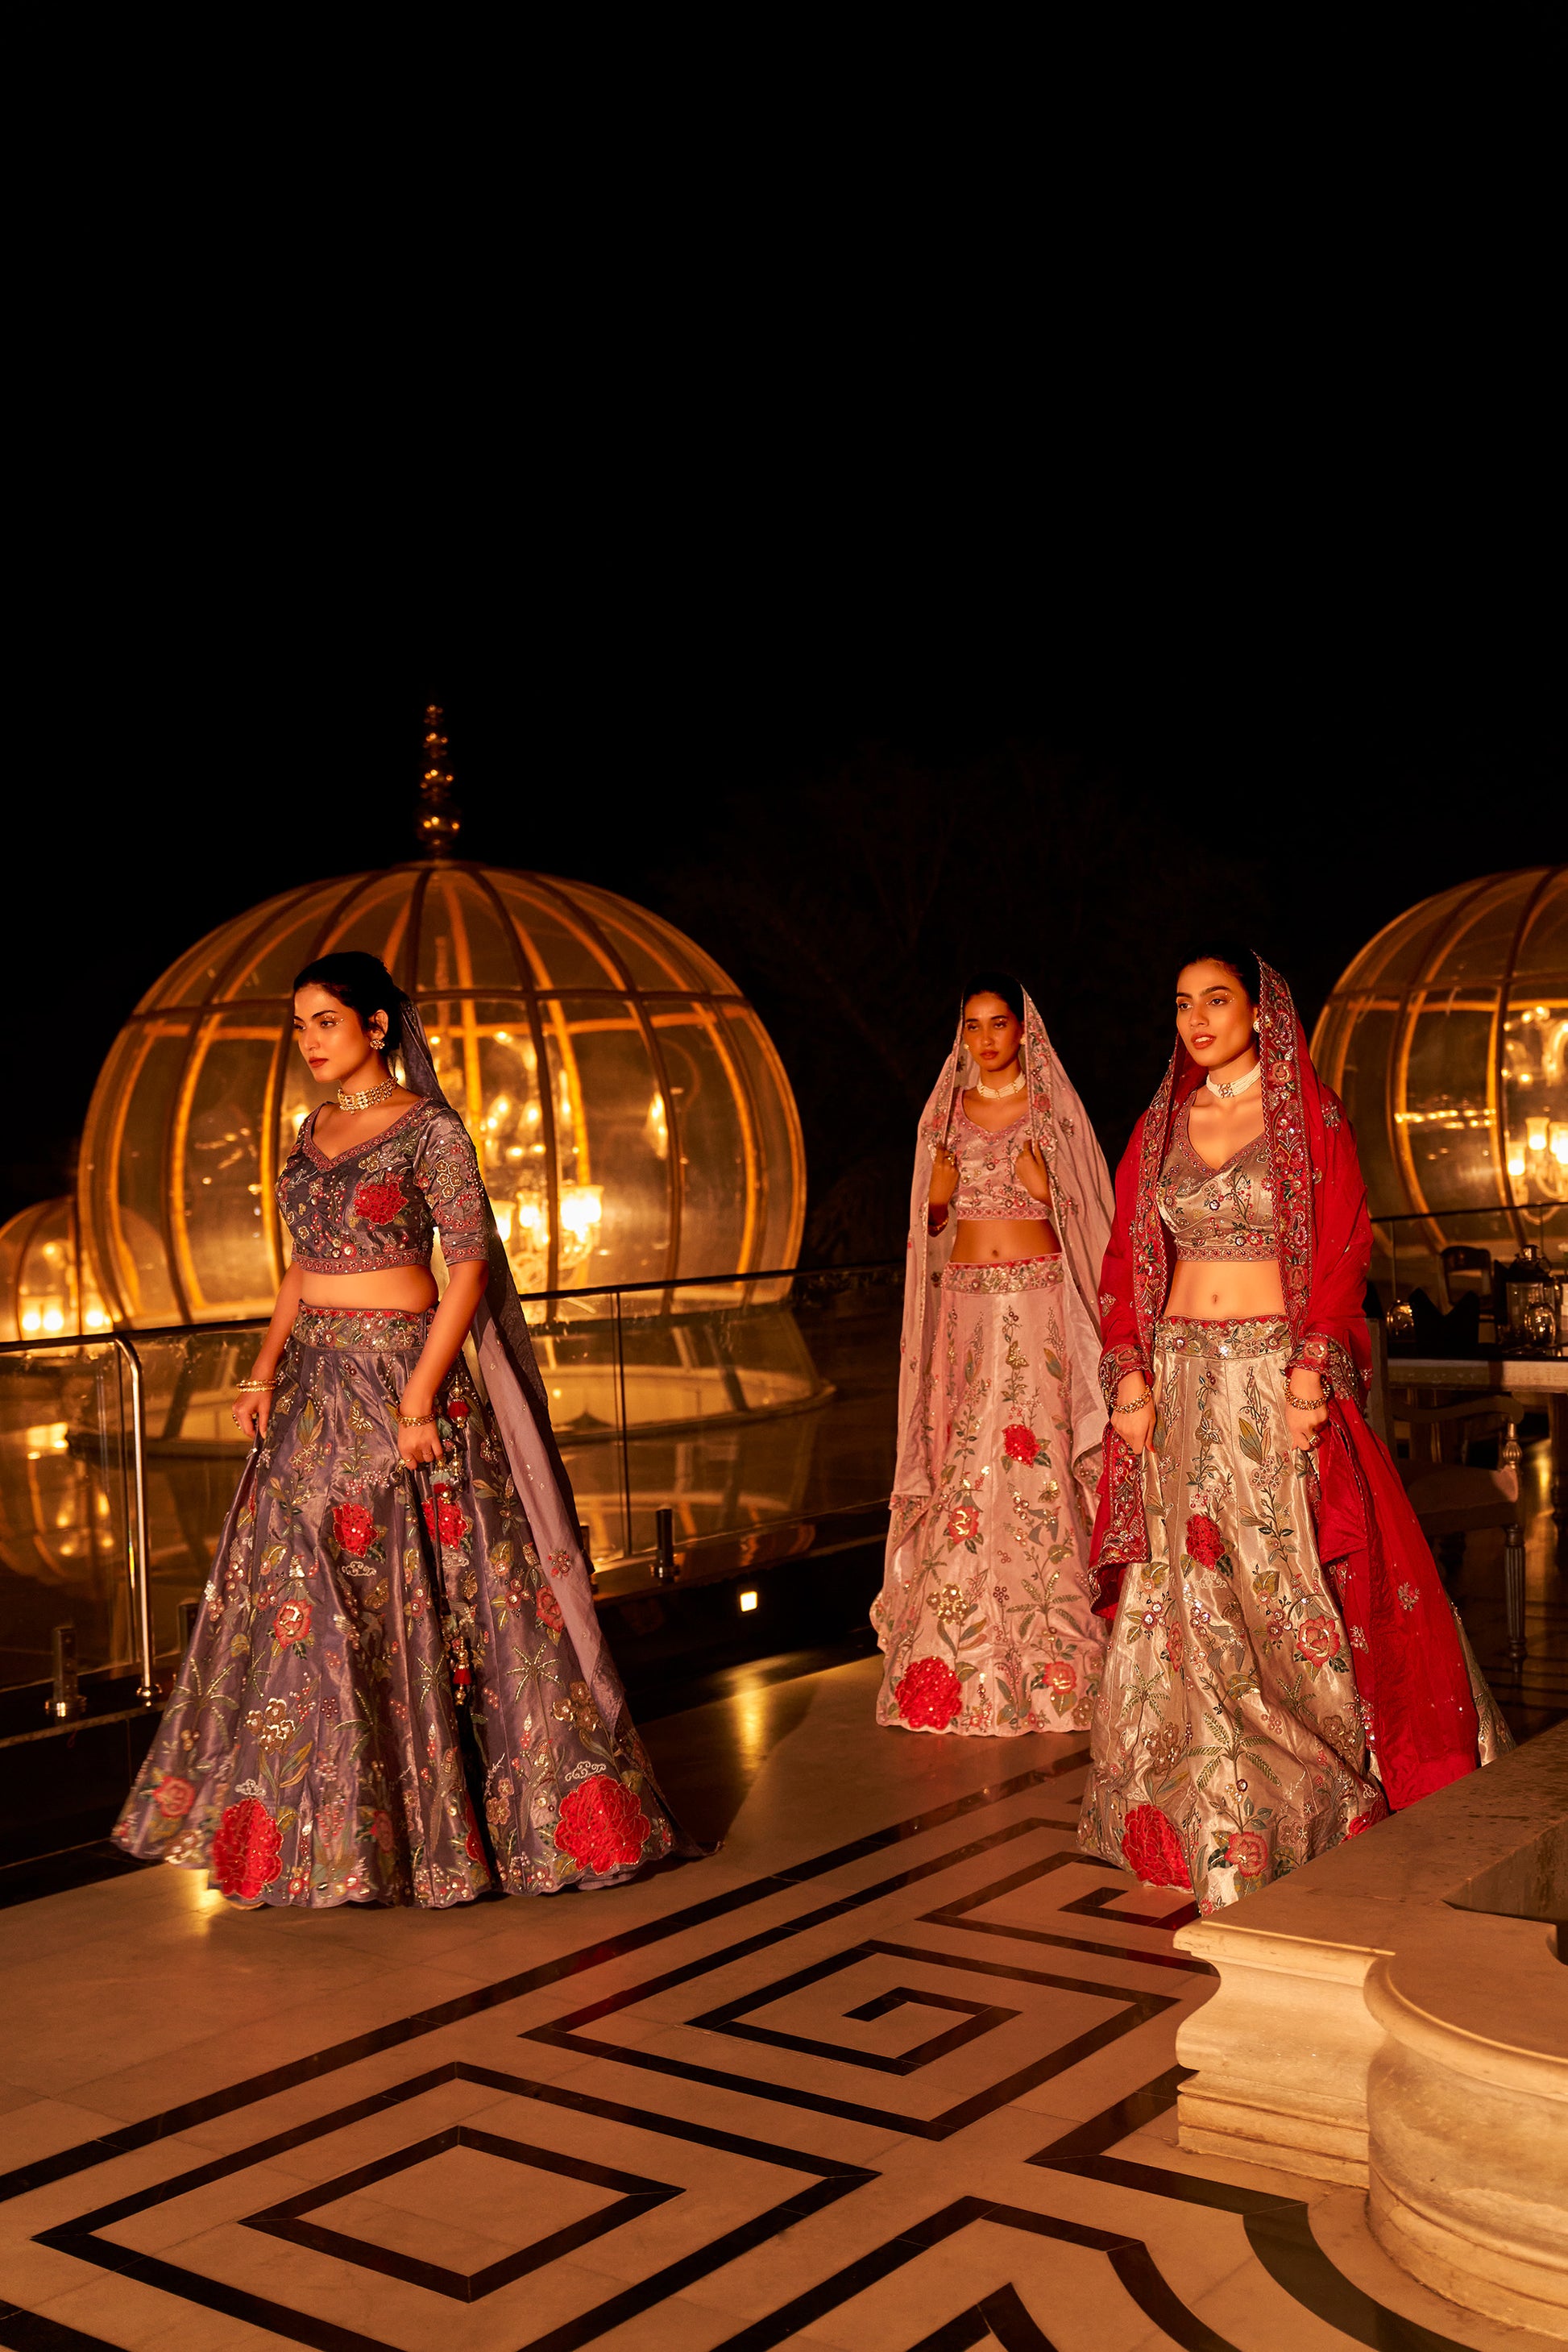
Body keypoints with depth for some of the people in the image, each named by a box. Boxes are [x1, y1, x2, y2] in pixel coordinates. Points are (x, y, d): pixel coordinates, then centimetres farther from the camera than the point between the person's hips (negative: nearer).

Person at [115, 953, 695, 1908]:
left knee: (416, 1588, -4)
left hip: (403, 1373, -7)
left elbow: (471, 1263, -13)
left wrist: (418, 1399, -18)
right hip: (314, 1387, 7)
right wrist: (266, 1369, 6)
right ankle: (321, 1820, 20)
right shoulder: (314, 1131, 13)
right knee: (306, 1595, 8)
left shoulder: (430, 1129, -8)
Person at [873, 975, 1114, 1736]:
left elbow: (1084, 1215, 4)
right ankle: (966, 1653, 4)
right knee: (966, 1460, -2)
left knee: (1035, 1454, -9)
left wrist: (1045, 1189, -14)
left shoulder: (1052, 1109, 3)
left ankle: (1046, 1651, -1)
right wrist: (937, 1197, -4)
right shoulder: (946, 1111, 12)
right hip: (966, 1299, 3)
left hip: (1040, 1298, -3)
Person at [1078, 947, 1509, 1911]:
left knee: (1300, 1589, -3)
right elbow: (1130, 1261, 11)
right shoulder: (1160, 1129, 11)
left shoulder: (1311, 1118, -1)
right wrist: (1130, 1376, 0)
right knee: (1191, 1596, 5)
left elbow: (1342, 1252, -6)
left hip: (1279, 1374, -4)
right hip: (1181, 1382, 4)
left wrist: (1312, 1374, -15)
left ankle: (1332, 1796, 13)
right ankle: (1214, 1814, 14)